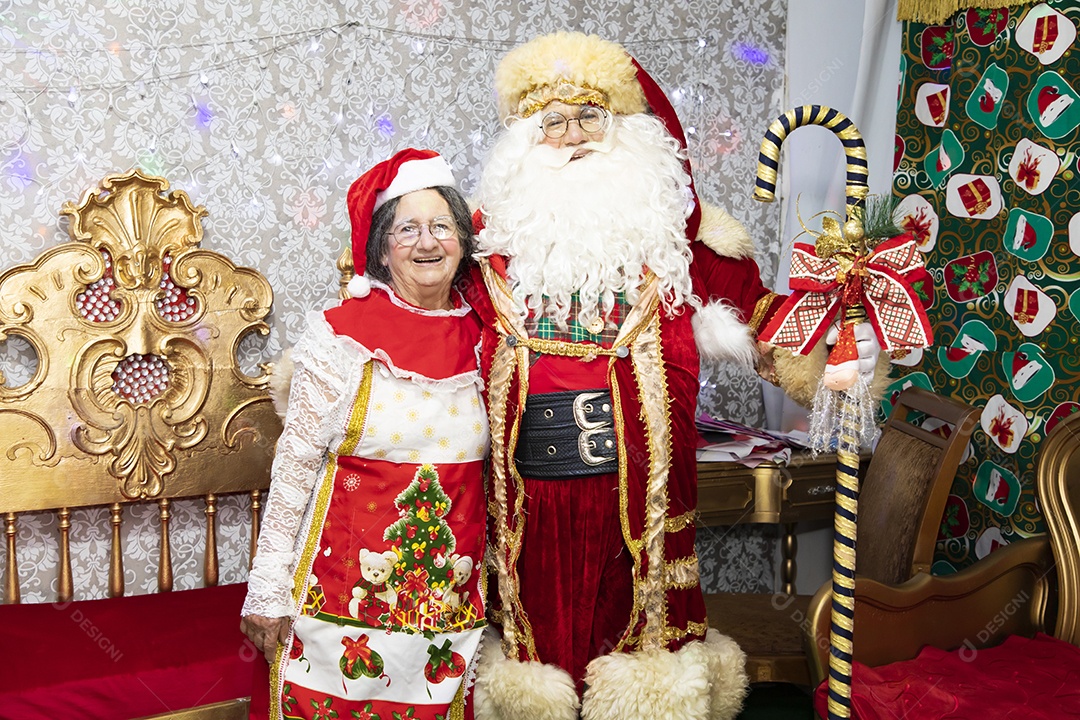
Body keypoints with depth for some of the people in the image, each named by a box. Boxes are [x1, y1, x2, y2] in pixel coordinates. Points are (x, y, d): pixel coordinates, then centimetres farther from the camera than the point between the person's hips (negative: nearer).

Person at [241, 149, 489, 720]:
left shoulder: (480, 337, 2)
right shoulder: (343, 336, -9)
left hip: (449, 601, 3)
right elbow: (296, 464, -6)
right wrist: (267, 591, -6)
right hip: (346, 591, -3)